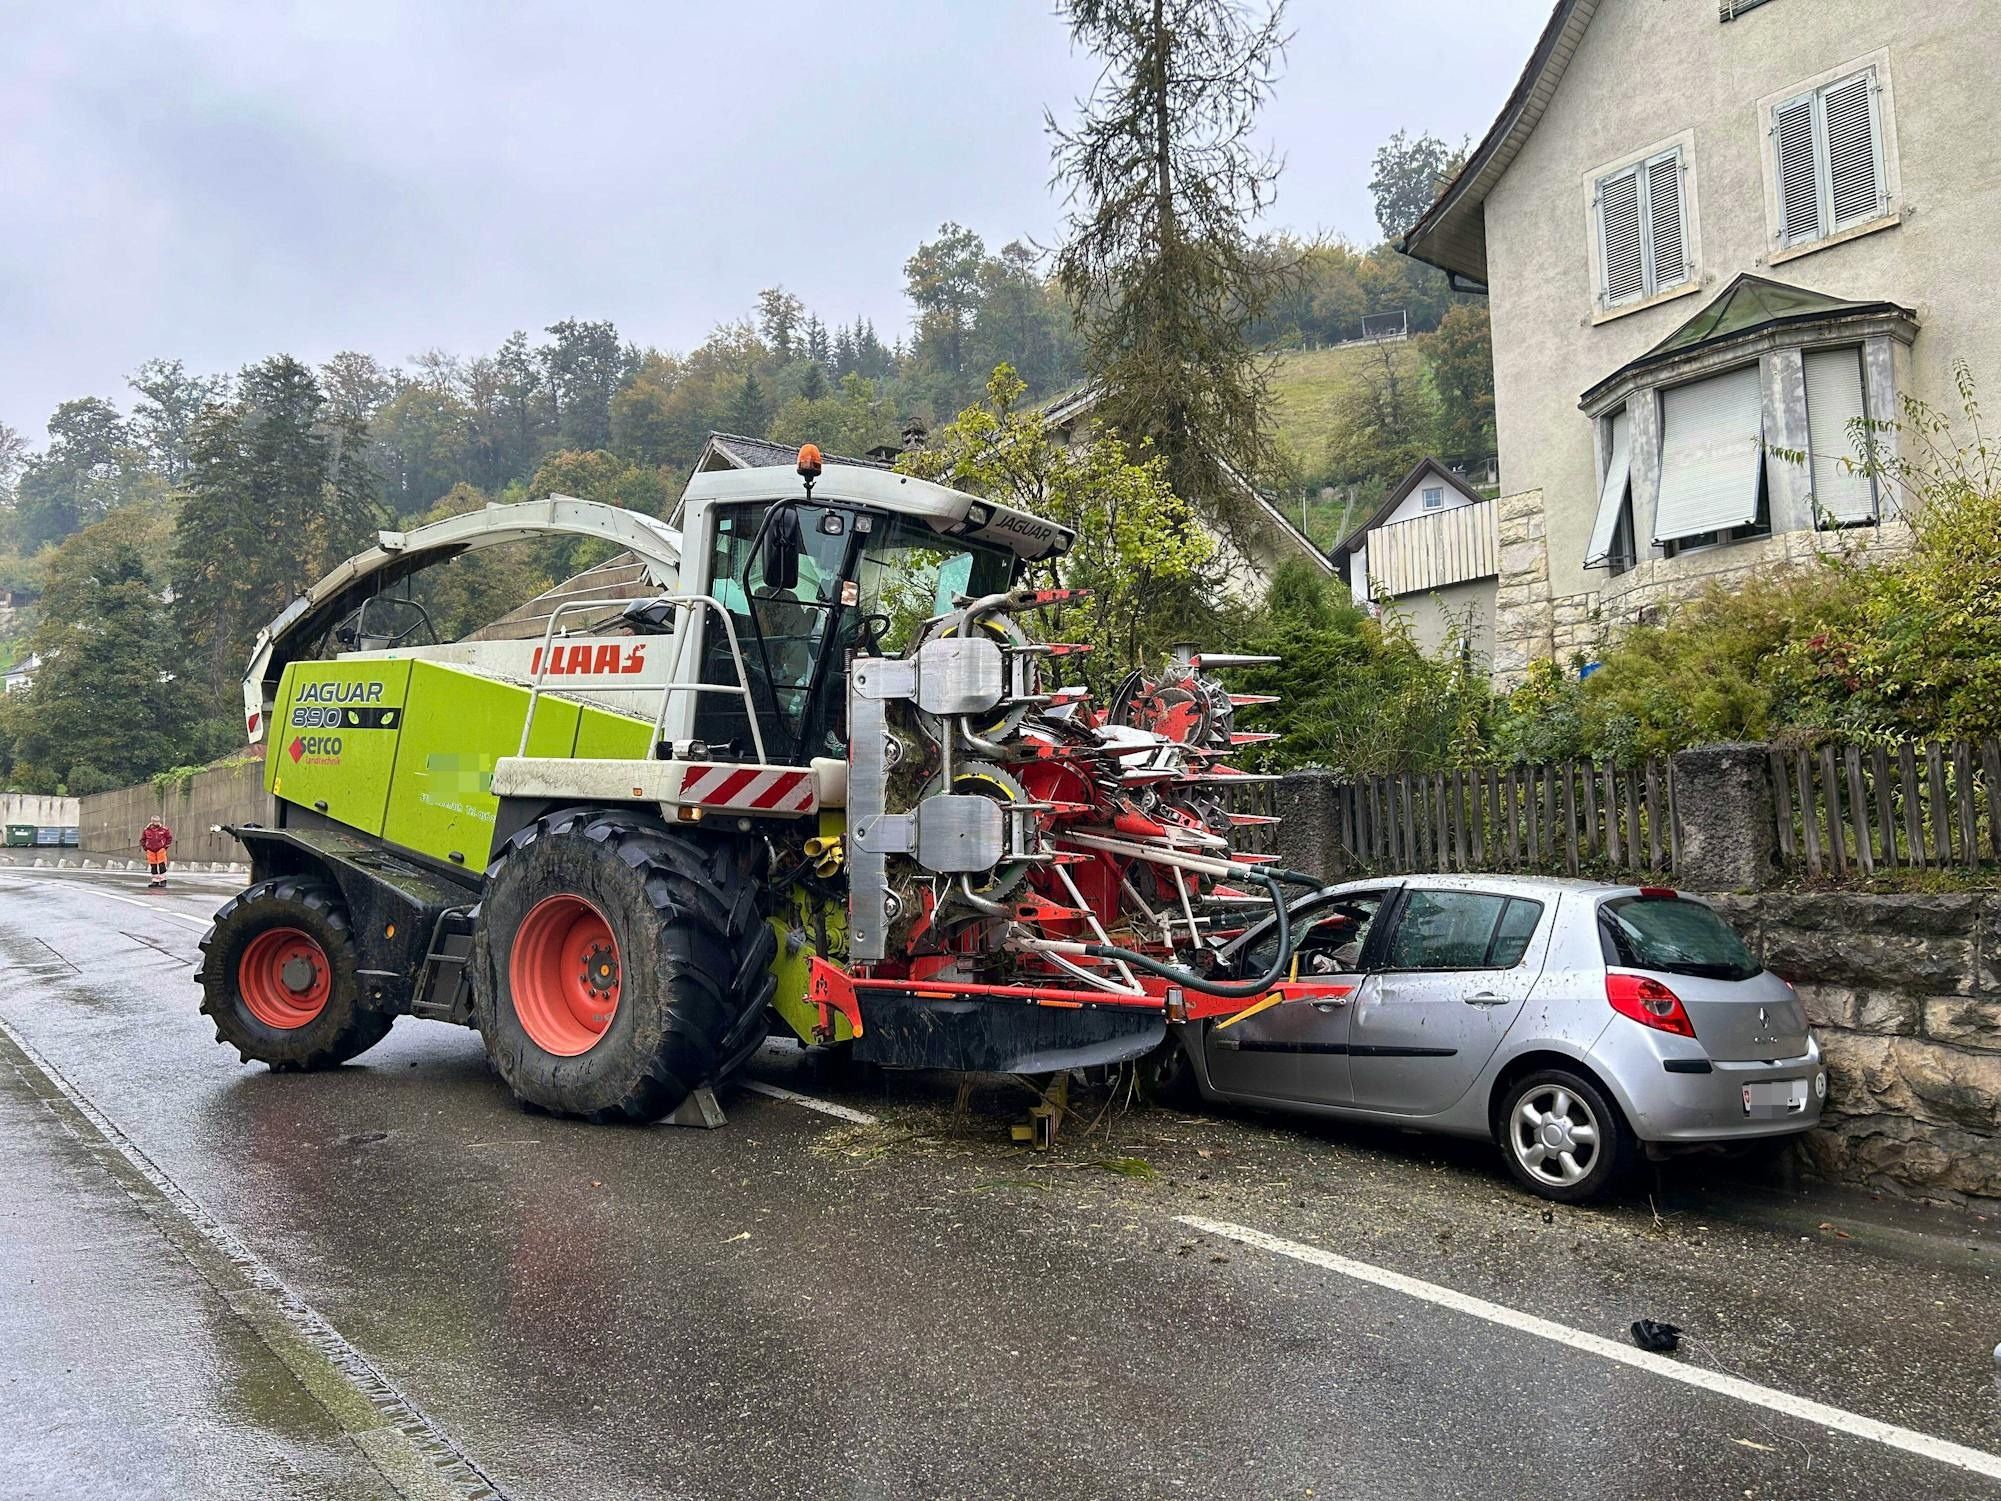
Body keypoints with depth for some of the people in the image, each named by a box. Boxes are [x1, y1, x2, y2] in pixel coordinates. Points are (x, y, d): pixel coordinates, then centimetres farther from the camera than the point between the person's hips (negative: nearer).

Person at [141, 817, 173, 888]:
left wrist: (166, 846, 2)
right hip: (150, 850, 2)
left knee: (162, 865, -7)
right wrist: (145, 847, 5)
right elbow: (142, 839, 13)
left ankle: (163, 880, 1)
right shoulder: (147, 830, 0)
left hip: (160, 850, -2)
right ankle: (155, 881, 14)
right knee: (153, 866, 6)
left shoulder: (164, 829, -5)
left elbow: (169, 837, 7)